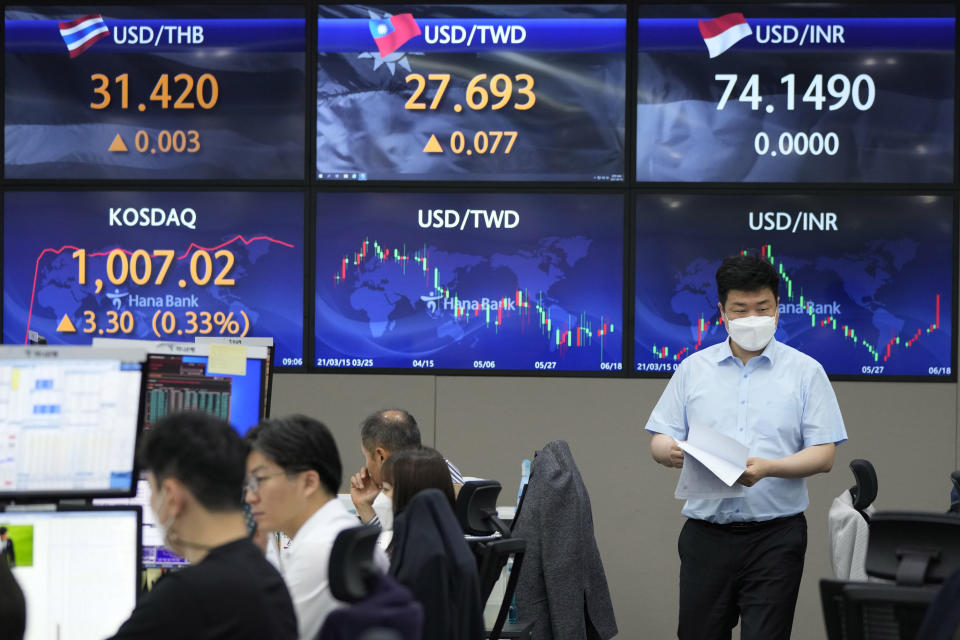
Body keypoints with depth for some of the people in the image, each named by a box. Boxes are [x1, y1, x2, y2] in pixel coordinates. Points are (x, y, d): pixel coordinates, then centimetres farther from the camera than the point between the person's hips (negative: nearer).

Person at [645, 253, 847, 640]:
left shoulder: (805, 372, 3)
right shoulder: (693, 369, 10)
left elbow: (823, 456, -2)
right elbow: (659, 441, 9)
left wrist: (768, 468, -21)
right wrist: (672, 452, -16)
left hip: (774, 536, -2)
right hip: (705, 533, 2)